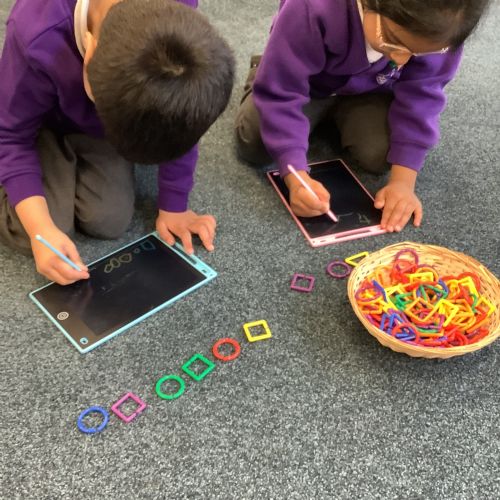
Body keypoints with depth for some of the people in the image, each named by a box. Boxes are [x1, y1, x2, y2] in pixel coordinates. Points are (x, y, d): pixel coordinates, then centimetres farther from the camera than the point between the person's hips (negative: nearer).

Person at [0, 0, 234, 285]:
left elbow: (179, 122, -16)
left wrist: (174, 205, -10)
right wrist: (41, 229, -36)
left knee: (109, 223, -13)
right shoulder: (38, 40, -41)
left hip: (103, 119, 3)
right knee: (39, 236, -17)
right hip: (42, 122, -2)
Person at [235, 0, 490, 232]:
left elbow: (419, 101, -24)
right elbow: (280, 94, -38)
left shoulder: (433, 30, -31)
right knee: (254, 146, -19)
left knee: (378, 155, -23)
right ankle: (261, 75, 16)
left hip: (368, 92, 2)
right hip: (300, 83, -1)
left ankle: (336, 115, 13)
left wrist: (403, 181, -32)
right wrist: (296, 175, -46)